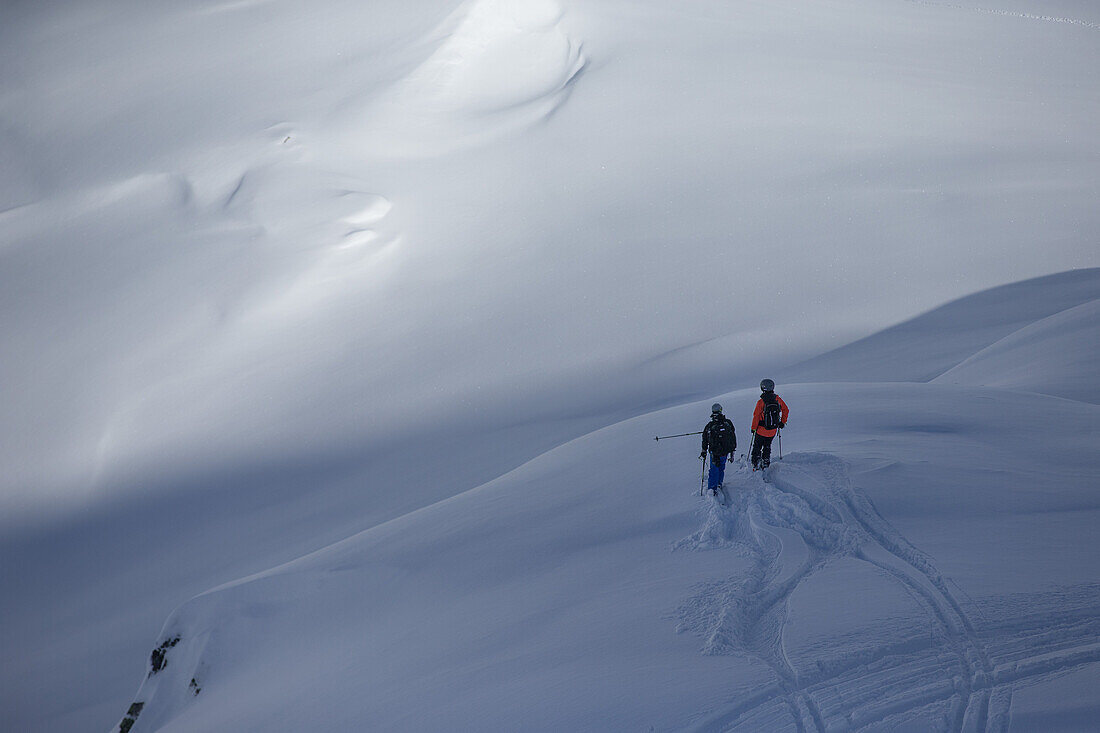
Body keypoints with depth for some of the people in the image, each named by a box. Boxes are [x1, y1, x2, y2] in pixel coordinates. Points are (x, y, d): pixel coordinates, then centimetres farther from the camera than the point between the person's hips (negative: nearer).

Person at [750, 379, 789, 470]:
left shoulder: (761, 402, -18)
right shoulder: (777, 399, -5)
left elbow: (756, 416, -15)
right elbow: (786, 410, 4)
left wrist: (753, 428, -4)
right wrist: (783, 422, 14)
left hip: (761, 430, -4)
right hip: (773, 431, 4)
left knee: (757, 446, 13)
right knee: (767, 446, 22)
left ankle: (756, 463, 10)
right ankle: (766, 463, 22)